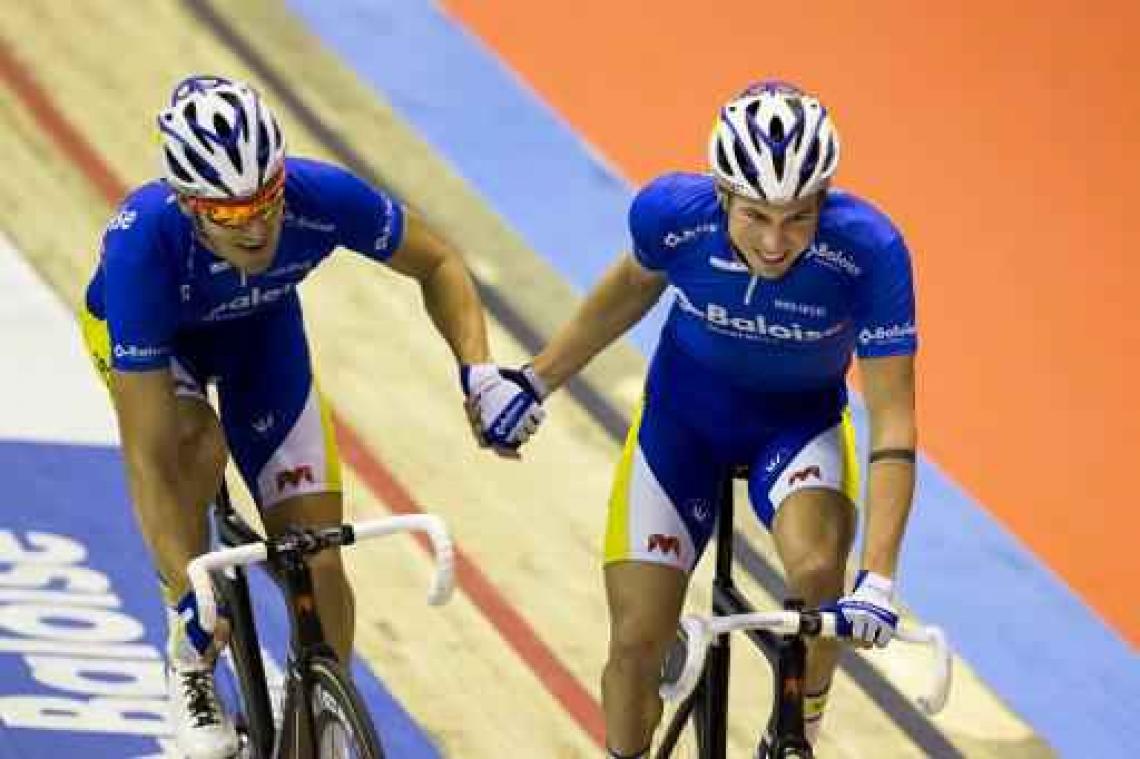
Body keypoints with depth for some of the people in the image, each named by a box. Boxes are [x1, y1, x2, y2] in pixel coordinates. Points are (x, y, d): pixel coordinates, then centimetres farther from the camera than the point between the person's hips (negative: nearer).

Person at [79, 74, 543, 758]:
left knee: (317, 557, -7)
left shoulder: (321, 196, -36)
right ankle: (189, 660, -12)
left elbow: (437, 263, -15)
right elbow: (147, 456, -40)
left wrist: (480, 373, -30)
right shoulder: (142, 245, -43)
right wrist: (190, 594, -43)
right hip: (140, 335, -2)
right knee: (198, 445, -35)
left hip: (261, 325, 2)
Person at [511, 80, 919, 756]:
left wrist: (878, 579, -38)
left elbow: (894, 423, -29)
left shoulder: (868, 250, -33)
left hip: (798, 421, -2)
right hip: (683, 414, 2)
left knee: (817, 568, -30)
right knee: (637, 640, -4)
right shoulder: (672, 213, -27)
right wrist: (537, 380, 2)